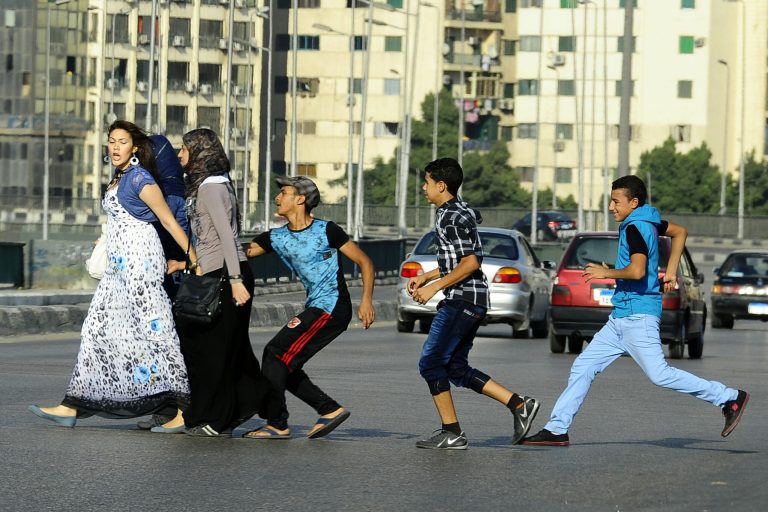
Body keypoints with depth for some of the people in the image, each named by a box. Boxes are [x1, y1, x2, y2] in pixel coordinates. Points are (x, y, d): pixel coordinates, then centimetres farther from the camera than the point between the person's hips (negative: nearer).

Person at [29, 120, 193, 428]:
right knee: (97, 328, 8)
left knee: (154, 329, -9)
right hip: (120, 266, 10)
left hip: (140, 261, -10)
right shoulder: (119, 179, 17)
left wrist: (195, 261, -12)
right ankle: (72, 406, 10)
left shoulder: (140, 178, -10)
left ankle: (186, 407, -8)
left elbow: (169, 220, -11)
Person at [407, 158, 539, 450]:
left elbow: (472, 261, -21)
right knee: (456, 368, 12)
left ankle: (452, 433, -3)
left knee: (431, 363, -6)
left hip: (462, 300, -10)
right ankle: (519, 405, 8)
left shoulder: (451, 217, -14)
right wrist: (425, 277, 21)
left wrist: (434, 286, -18)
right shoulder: (460, 212, 18)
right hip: (469, 301, 10)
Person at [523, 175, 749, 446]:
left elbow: (637, 271, -27)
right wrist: (671, 271, 25)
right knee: (582, 368, 7)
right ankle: (556, 429, 9)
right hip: (622, 317, 10)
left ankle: (729, 398, -3)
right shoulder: (648, 222, 14)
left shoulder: (635, 227, -14)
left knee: (659, 374, -11)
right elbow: (680, 232, 29)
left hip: (638, 316, -10)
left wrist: (606, 272, -11)